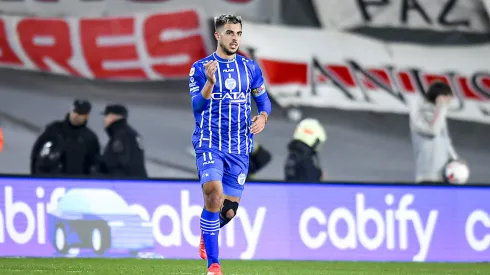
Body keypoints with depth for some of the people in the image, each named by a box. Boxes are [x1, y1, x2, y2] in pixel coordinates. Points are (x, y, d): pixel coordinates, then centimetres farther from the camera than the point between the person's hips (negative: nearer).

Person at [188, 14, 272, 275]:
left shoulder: (250, 67, 7)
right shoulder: (201, 68, -3)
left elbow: (263, 100, 14)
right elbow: (196, 106, -10)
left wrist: (263, 116, -8)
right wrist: (210, 82, -26)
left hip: (239, 148, 4)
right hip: (209, 144, -4)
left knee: (229, 210, 6)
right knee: (214, 194, -24)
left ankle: (206, 233, 42)